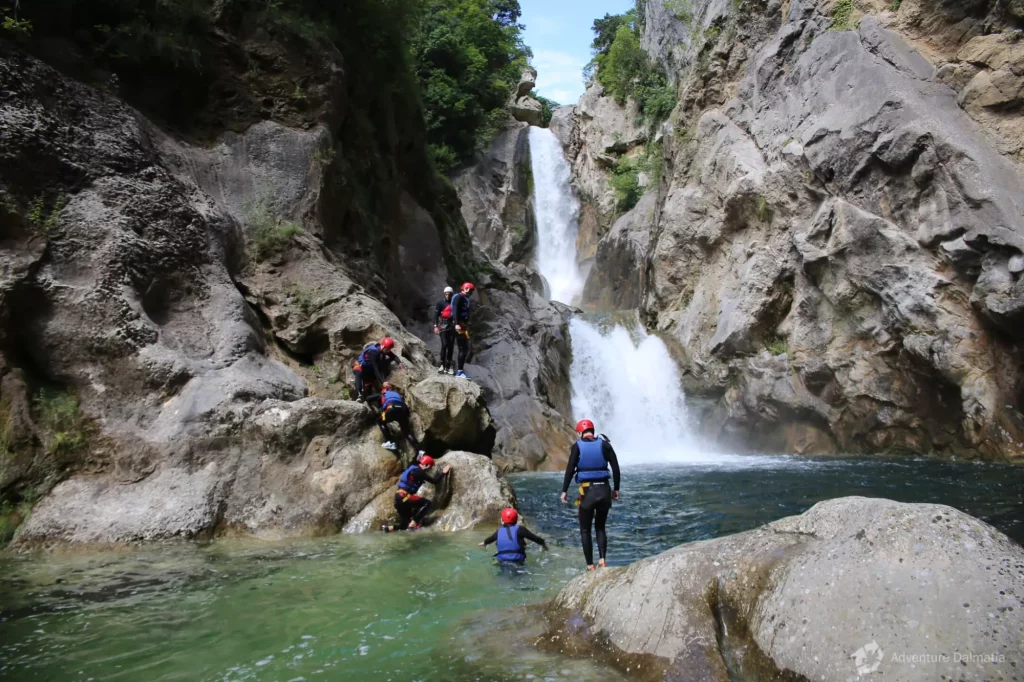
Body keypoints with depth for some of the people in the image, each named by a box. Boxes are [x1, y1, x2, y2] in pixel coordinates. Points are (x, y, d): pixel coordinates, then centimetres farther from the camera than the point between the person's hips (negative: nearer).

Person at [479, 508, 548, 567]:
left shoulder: (499, 532, 6)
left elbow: (490, 539, 27)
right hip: (517, 563, -3)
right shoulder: (519, 529, -6)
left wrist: (484, 543, 49)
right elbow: (534, 538, -3)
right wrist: (543, 544, 15)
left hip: (502, 563, 3)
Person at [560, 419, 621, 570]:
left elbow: (570, 469, -9)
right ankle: (602, 560, 0)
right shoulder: (604, 444, 4)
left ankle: (590, 566, 7)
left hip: (588, 491, -3)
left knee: (585, 530, 12)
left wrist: (564, 491, -5)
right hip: (604, 490, 3)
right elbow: (615, 467, 1)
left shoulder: (578, 446, -2)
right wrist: (616, 488, 10)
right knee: (600, 528, 18)